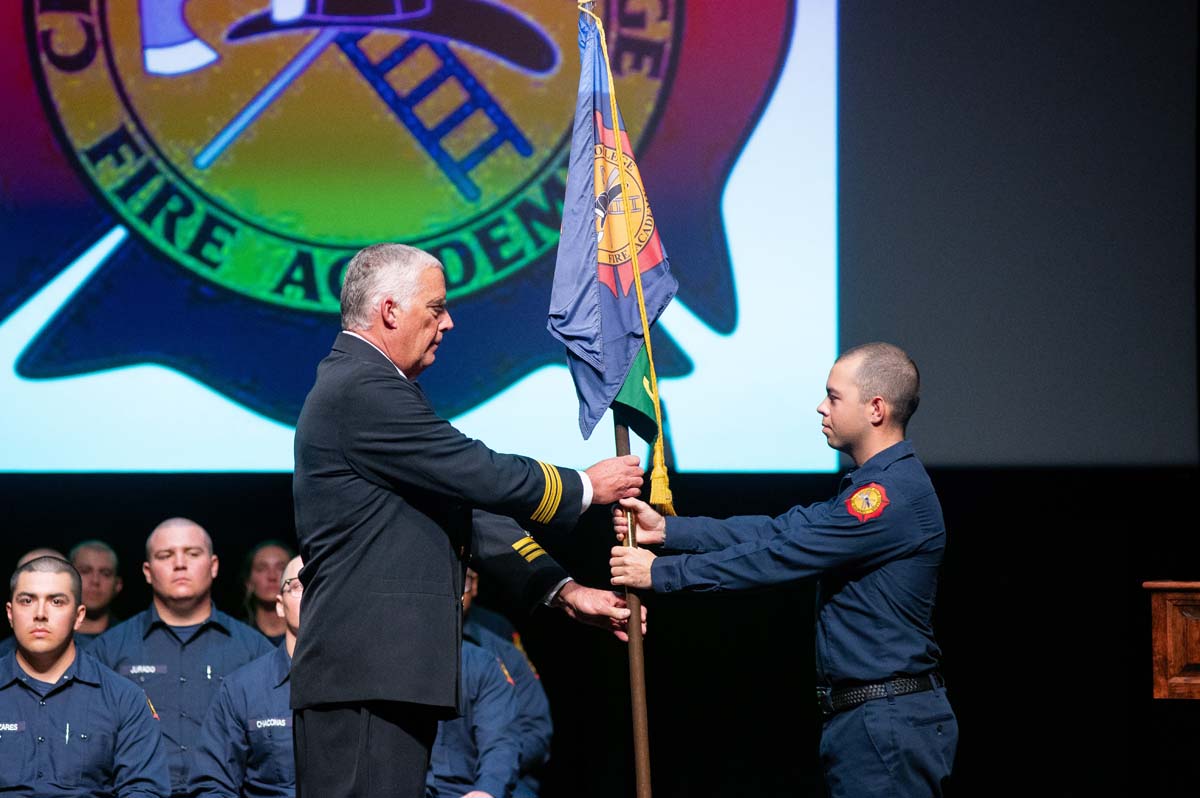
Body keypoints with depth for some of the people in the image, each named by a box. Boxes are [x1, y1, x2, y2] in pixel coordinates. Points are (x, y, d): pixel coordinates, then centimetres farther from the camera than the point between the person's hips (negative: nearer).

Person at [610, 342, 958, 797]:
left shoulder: (895, 495, -18)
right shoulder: (876, 485, 17)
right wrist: (665, 530, 8)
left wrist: (662, 572, -12)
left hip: (887, 722, -11)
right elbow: (784, 530, 13)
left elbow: (781, 556, -18)